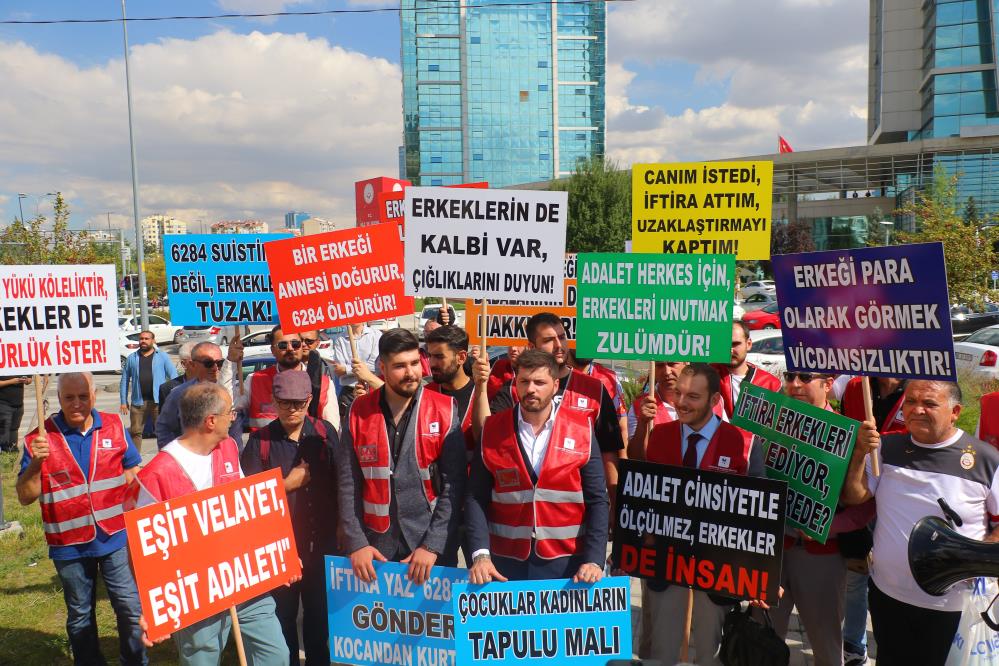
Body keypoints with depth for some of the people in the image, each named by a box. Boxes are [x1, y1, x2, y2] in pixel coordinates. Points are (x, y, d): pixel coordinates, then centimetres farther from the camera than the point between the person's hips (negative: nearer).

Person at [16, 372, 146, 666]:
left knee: (131, 608, 6)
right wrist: (36, 462, -24)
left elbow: (134, 477, 8)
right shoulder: (40, 439, -8)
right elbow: (25, 497, -7)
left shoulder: (115, 426, -2)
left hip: (116, 538, 1)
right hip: (69, 545, 0)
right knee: (80, 616, 18)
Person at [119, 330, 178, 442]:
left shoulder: (163, 356, 6)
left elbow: (173, 376, 1)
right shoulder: (132, 358, 12)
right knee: (135, 432, 6)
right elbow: (124, 380, 12)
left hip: (159, 401, -2)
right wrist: (124, 401, 6)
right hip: (138, 402, 2)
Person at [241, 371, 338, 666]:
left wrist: (341, 522, 5)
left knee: (320, 611, 14)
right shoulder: (260, 440, -5)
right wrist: (288, 483, -12)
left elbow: (339, 480, 5)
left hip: (322, 540, 1)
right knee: (282, 613, 12)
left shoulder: (324, 432, -2)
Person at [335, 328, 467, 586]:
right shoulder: (359, 412, 0)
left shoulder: (444, 410, -6)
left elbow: (453, 485, -8)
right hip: (375, 548, 1)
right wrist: (356, 543, -6)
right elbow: (348, 485, 1)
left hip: (431, 548, -1)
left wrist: (432, 546, -13)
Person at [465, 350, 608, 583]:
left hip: (567, 563, 0)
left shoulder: (581, 429, -2)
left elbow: (597, 500, -1)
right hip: (506, 565, 1)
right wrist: (481, 554, -13)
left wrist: (594, 560, -11)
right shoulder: (492, 430, 0)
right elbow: (476, 498, -1)